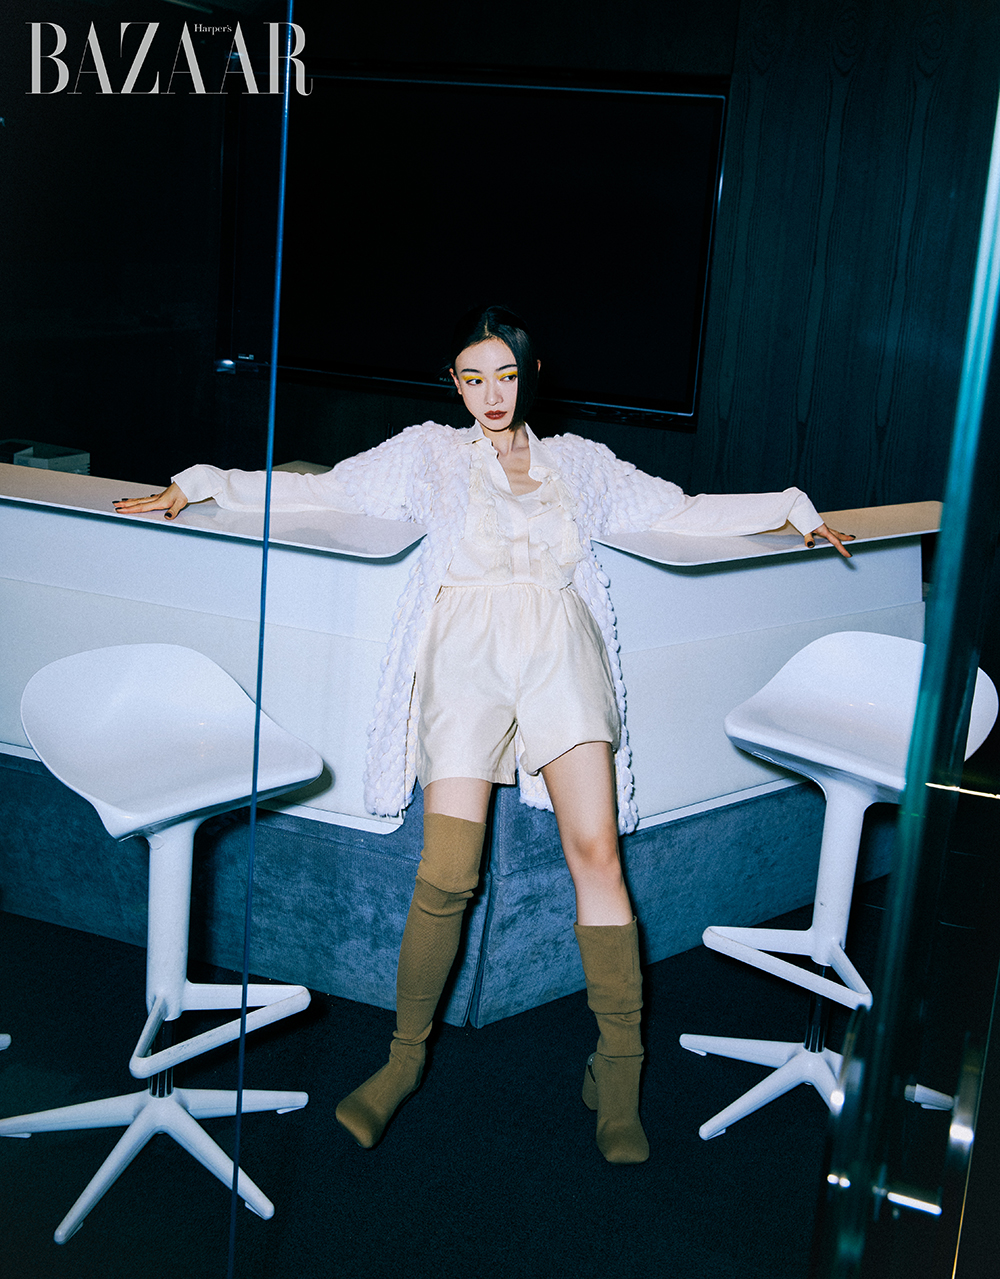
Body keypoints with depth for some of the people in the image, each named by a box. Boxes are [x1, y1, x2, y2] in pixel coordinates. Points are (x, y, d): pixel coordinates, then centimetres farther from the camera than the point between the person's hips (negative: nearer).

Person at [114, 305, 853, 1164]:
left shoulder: (581, 462, 27)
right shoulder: (430, 454, 24)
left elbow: (685, 512, 29)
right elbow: (318, 491, 22)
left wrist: (792, 507, 24)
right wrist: (201, 485, 16)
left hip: (559, 646, 1)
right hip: (465, 648, -1)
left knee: (596, 850, -17)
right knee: (446, 876, -14)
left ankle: (619, 1068, -9)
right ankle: (406, 1055, 5)